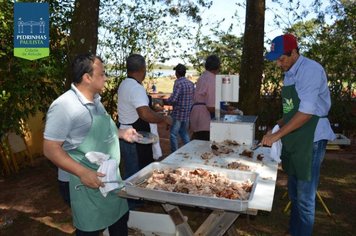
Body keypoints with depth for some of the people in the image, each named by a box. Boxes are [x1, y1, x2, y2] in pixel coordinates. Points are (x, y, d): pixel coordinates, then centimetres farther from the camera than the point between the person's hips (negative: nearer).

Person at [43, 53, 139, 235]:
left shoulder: (95, 100, 6)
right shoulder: (64, 105, -21)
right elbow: (51, 149, -21)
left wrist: (121, 133, 7)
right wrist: (82, 172, -29)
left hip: (110, 176, 8)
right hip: (89, 181, -8)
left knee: (120, 219, 21)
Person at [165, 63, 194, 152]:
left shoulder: (178, 82, -15)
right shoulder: (191, 83, 7)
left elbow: (173, 99, -22)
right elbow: (192, 97, 15)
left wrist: (166, 101, -3)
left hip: (178, 113, -7)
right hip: (187, 113, 7)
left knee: (173, 135, 5)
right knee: (185, 133, 20)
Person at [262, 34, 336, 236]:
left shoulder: (311, 70, -15)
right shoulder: (289, 74, 11)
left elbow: (306, 112, -22)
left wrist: (276, 135, -20)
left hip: (311, 139, -8)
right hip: (293, 141, 9)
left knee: (304, 197, 1)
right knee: (294, 193, 18)